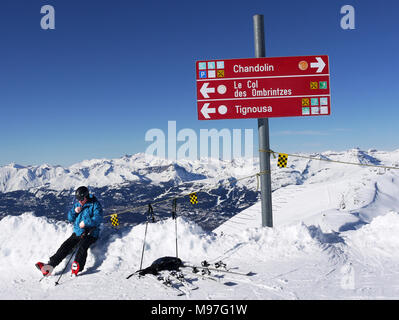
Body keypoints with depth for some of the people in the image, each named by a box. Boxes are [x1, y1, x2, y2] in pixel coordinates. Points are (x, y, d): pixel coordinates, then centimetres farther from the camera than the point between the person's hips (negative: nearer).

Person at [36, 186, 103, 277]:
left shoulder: (95, 205, -6)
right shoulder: (77, 204, 14)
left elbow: (98, 219, -18)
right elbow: (70, 218, 14)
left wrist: (86, 222, -26)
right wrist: (74, 211, -6)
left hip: (90, 234, -6)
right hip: (77, 232, 6)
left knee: (82, 246, -30)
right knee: (65, 246, -9)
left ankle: (77, 266, -47)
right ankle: (51, 264, -11)